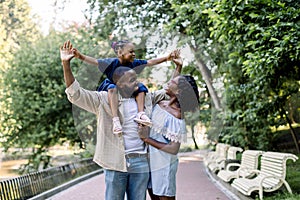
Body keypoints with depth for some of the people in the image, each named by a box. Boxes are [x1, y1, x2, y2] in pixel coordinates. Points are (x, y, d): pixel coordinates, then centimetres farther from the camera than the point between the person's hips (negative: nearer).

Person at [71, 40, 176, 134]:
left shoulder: (133, 63, -6)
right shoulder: (112, 62, -21)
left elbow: (150, 62, -3)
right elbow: (95, 61, -32)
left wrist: (166, 58, -8)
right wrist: (80, 56, -48)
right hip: (109, 90, -5)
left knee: (141, 87, -11)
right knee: (112, 88, -37)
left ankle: (140, 113, -22)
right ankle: (115, 119, -48)